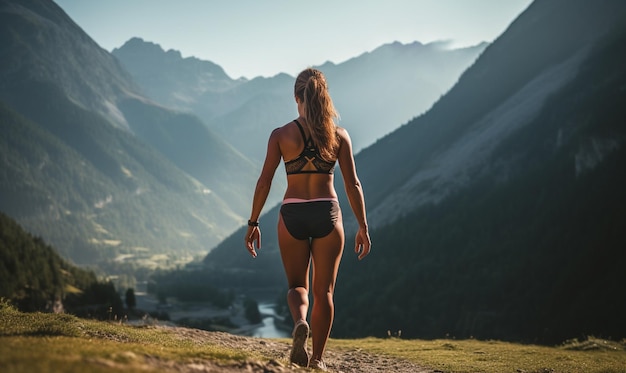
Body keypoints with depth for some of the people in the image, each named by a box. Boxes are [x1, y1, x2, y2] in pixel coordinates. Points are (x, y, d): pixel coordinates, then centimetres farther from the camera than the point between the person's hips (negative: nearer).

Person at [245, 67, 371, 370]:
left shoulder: (281, 135, -4)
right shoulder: (339, 135, -2)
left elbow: (264, 182, -4)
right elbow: (352, 185, 0)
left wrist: (253, 223, 5)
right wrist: (363, 226, 7)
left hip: (292, 215, 0)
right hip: (327, 214, 0)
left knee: (297, 285, 14)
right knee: (323, 290, 12)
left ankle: (299, 322, -19)